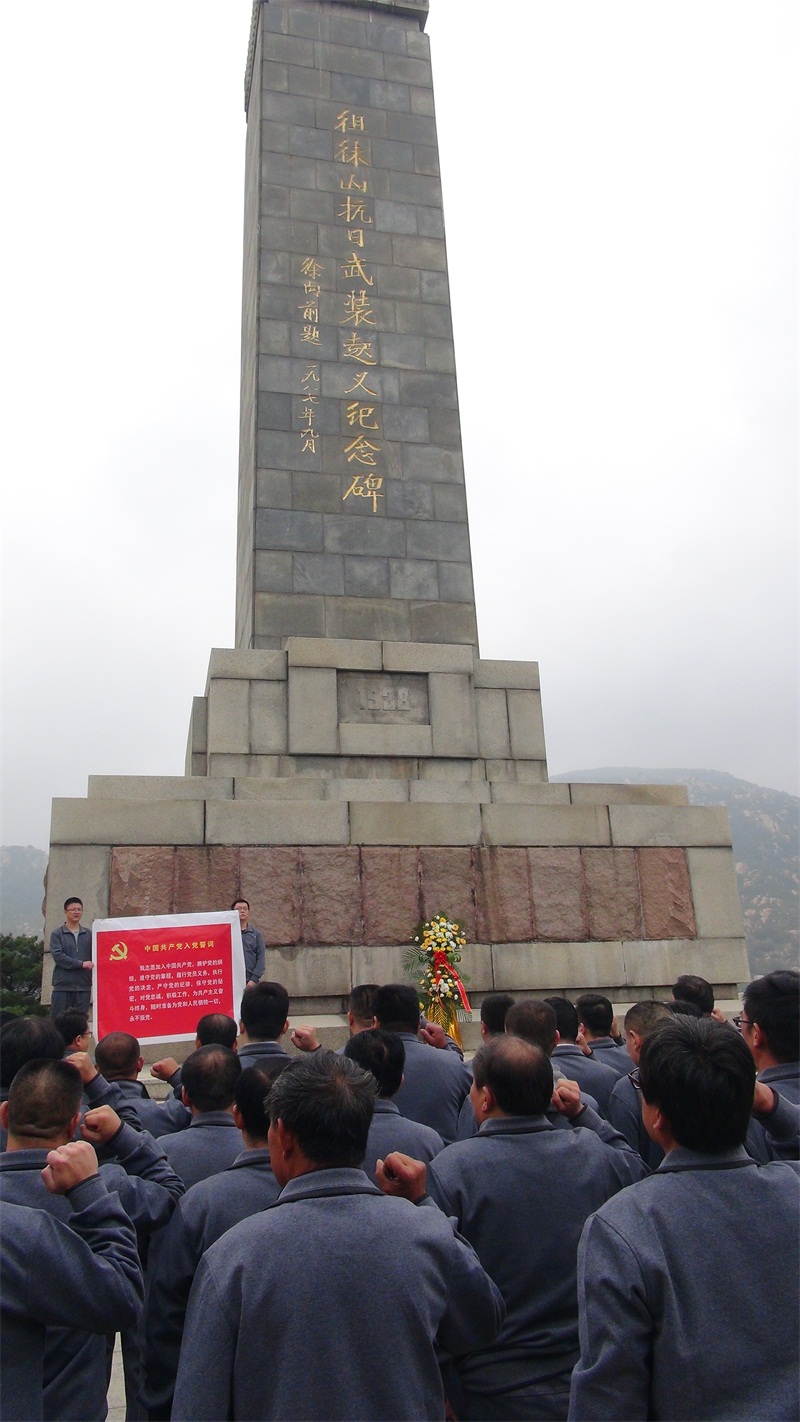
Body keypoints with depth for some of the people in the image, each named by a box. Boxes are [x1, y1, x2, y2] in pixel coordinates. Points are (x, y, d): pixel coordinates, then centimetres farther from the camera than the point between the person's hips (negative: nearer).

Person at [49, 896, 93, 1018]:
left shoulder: (88, 934, 12)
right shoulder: (57, 934, 4)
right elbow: (58, 956, -9)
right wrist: (80, 964, -14)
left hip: (84, 985, 2)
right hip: (63, 985, -2)